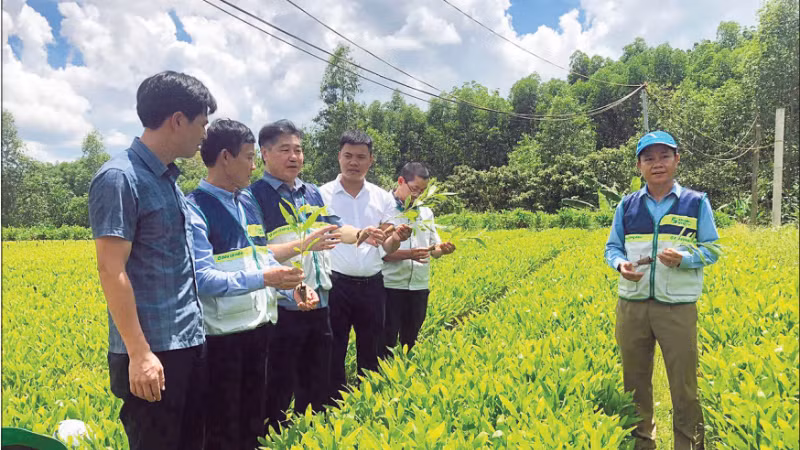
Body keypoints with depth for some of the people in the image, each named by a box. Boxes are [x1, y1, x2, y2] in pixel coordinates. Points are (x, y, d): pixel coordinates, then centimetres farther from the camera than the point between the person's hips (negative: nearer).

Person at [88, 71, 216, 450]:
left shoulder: (168, 178, 12)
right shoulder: (119, 178, -15)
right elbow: (111, 270, -18)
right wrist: (139, 353, -20)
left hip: (189, 343, 8)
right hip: (152, 351, -8)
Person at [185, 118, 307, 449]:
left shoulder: (249, 203, 10)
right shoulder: (195, 208, -14)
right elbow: (202, 278, -23)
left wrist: (293, 286, -3)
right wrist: (263, 278, -31)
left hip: (259, 327, 7)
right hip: (220, 334, -7)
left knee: (254, 421, 21)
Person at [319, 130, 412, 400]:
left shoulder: (383, 198, 6)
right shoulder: (322, 195, -2)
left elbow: (386, 249, 5)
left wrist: (397, 239, -19)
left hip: (372, 286, 3)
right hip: (334, 284, -2)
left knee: (371, 353, 13)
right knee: (333, 354, 6)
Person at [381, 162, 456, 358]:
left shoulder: (426, 212, 12)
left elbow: (434, 248, 15)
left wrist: (442, 249, -9)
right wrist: (408, 254, -24)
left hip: (419, 288, 5)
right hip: (390, 287, -5)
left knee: (411, 342, 14)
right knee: (387, 342, 0)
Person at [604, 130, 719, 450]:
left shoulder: (697, 203, 0)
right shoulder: (627, 205, 7)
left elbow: (711, 250, 2)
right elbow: (612, 248, 11)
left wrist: (683, 258, -18)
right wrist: (620, 264, -12)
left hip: (678, 306, -2)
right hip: (632, 304, 3)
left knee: (684, 383, 5)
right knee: (634, 379, 13)